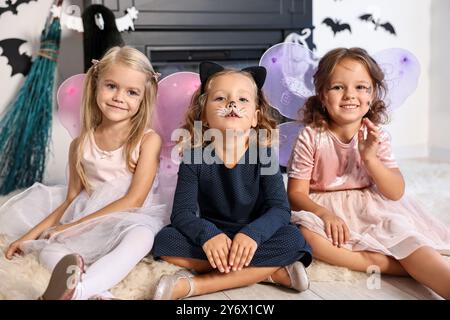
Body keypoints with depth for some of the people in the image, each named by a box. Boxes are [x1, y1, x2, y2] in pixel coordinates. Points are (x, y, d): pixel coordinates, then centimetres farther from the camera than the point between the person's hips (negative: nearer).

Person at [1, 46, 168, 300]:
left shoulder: (148, 140, -8)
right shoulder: (81, 144, 4)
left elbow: (134, 200, -14)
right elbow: (71, 199, 10)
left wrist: (75, 225, -15)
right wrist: (32, 233, 3)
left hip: (131, 218, -5)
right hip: (87, 222, 6)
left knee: (141, 236, -36)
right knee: (46, 246, -13)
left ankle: (78, 289, -53)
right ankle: (95, 290, -35)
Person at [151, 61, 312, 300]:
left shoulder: (263, 155, -9)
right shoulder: (195, 157, -9)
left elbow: (279, 209, -17)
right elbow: (182, 212, -16)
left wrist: (252, 233, -38)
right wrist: (207, 235, -37)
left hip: (251, 239, 0)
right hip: (211, 237, 1)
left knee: (292, 240, -29)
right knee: (164, 240, -26)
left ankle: (192, 285, -29)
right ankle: (269, 272, -23)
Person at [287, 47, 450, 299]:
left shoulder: (377, 137, -1)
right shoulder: (311, 138, -9)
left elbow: (396, 193, -4)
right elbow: (296, 193, -8)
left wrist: (369, 158, -20)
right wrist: (324, 214, -29)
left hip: (370, 212, 2)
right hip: (322, 211, -2)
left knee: (401, 230, -28)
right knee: (304, 230, -34)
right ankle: (386, 264, -31)